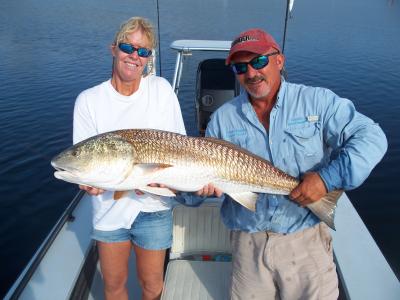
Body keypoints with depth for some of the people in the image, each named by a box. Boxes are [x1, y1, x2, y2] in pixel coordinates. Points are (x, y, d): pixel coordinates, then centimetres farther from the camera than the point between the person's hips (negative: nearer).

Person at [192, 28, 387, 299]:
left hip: (306, 239, -1)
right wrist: (206, 186, -18)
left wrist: (329, 178, -22)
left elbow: (371, 138, -9)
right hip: (247, 244, 2)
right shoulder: (223, 118, 4)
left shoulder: (317, 101, -3)